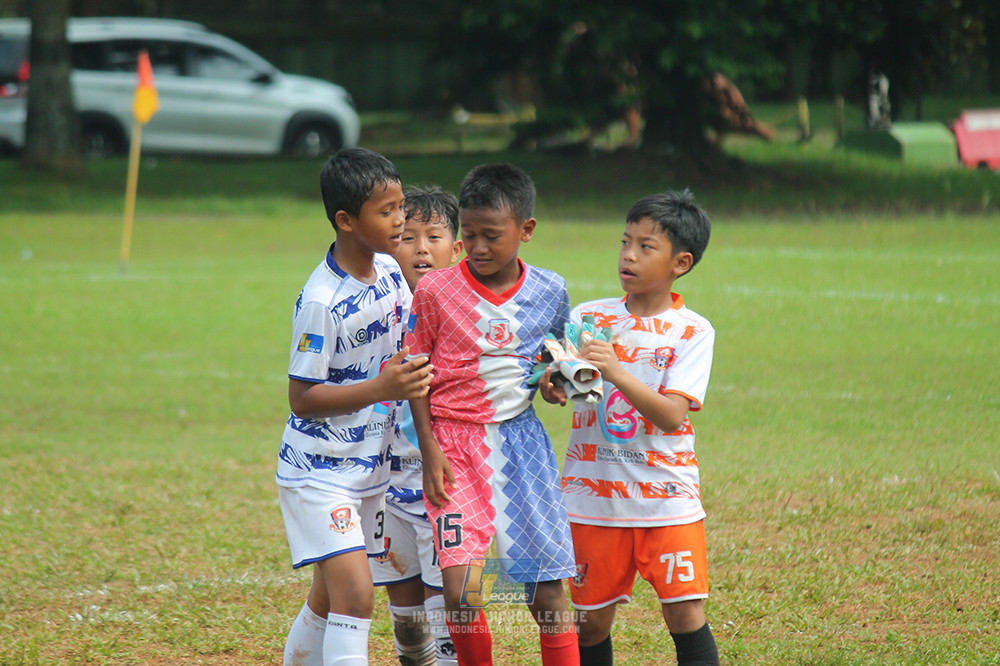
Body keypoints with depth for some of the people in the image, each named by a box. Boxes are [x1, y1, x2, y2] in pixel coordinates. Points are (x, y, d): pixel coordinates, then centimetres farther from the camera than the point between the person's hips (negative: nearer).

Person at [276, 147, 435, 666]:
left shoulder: (389, 271, 0)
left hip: (370, 468, 8)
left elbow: (409, 338, 19)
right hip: (318, 473, -8)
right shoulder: (321, 301, -22)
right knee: (355, 594, -18)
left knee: (329, 599, 17)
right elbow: (302, 398, -20)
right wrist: (382, 388, -28)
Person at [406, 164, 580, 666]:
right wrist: (429, 448, -7)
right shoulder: (435, 291, -7)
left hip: (523, 441, 2)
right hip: (457, 444, -2)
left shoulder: (549, 291, 0)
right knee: (461, 591, -15)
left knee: (548, 593, 3)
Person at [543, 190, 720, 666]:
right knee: (591, 620, 6)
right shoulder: (587, 318, 4)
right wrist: (552, 387, -23)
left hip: (666, 496, -2)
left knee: (685, 615, -7)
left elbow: (671, 415, -15)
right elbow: (557, 388, 0)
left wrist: (616, 371, -27)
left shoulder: (692, 332, -4)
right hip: (595, 494, 2)